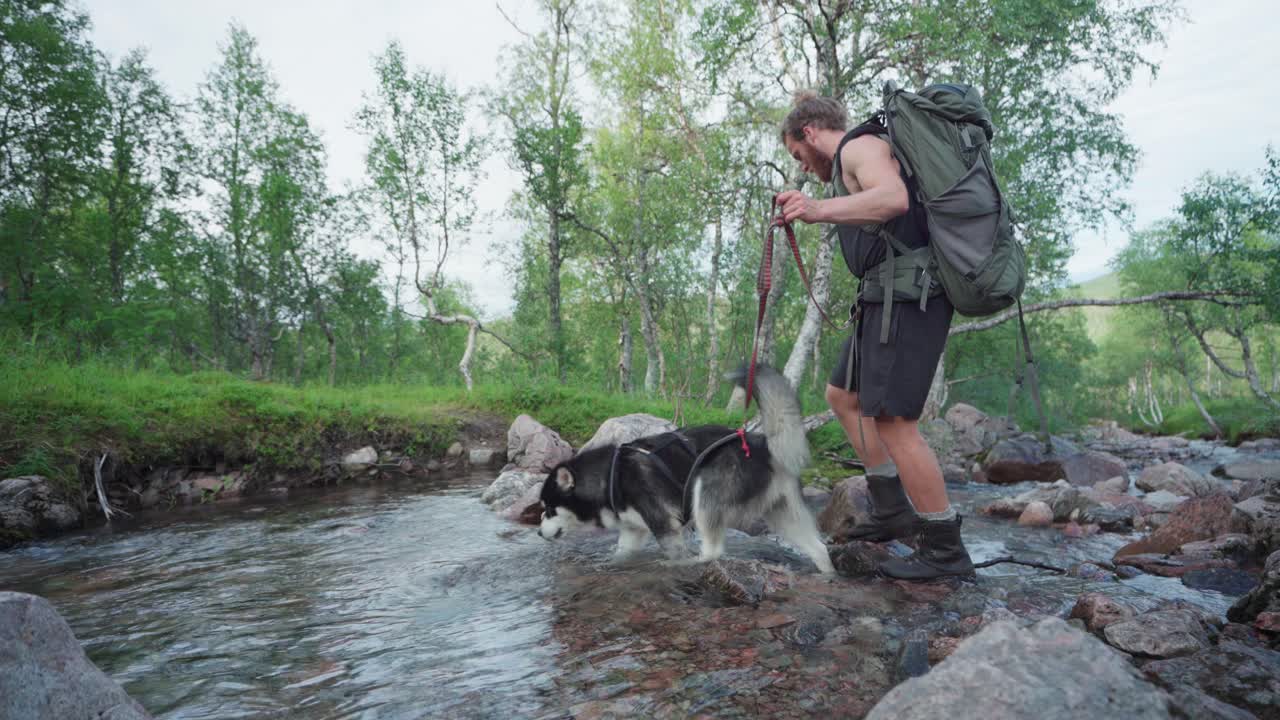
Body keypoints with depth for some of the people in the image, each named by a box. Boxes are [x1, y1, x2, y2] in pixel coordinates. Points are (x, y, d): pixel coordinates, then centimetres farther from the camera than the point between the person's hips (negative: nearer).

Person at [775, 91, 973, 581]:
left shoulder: (859, 145, -6)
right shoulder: (855, 163, 25)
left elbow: (893, 198, -27)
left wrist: (821, 210, -41)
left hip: (906, 296, -11)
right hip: (890, 300, 11)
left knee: (893, 420, -10)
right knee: (843, 395, 15)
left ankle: (945, 549, 0)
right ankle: (893, 510, 17)